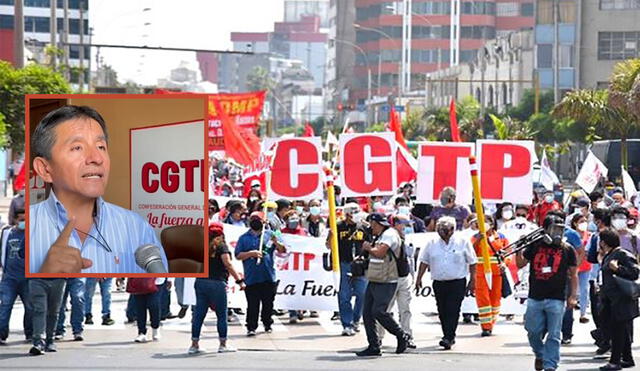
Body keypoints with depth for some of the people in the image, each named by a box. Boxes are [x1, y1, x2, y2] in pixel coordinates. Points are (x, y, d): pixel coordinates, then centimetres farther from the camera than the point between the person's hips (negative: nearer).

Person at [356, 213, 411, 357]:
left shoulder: (389, 235, -10)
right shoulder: (380, 236, 21)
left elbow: (379, 253, -20)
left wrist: (368, 248, -3)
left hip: (386, 282, -10)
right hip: (374, 281, 10)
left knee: (379, 311, -17)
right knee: (367, 313, 3)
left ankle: (401, 336, 0)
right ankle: (374, 346, 6)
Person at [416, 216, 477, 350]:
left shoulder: (463, 241, 0)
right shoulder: (432, 243, 8)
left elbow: (472, 262, 3)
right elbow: (424, 261, 15)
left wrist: (472, 281, 0)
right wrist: (419, 279, 9)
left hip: (457, 283, -4)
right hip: (439, 283, 4)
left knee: (452, 311, -13)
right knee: (442, 312, 6)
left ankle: (448, 338, -18)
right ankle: (450, 337, 17)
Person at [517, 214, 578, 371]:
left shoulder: (567, 250, 3)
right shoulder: (535, 246, 6)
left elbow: (573, 274, 7)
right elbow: (520, 264, 12)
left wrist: (572, 296, 1)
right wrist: (519, 250, -6)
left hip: (556, 300, -2)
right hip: (535, 298, 2)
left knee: (553, 336, -3)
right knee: (533, 332, 7)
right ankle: (540, 355, 32)